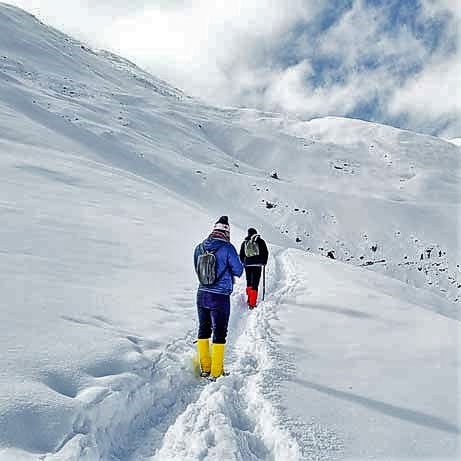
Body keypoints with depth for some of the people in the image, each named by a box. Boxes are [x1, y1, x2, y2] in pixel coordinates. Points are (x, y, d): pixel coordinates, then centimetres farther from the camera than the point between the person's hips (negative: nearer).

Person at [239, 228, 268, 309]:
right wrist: (264, 262, 14)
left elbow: (241, 255, 13)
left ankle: (250, 300, 22)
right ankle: (252, 303, -8)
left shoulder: (244, 242, 8)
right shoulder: (260, 241, -1)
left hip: (247, 265, 3)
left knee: (249, 283, 18)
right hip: (257, 265, -3)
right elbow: (265, 253, -1)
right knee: (255, 284, -4)